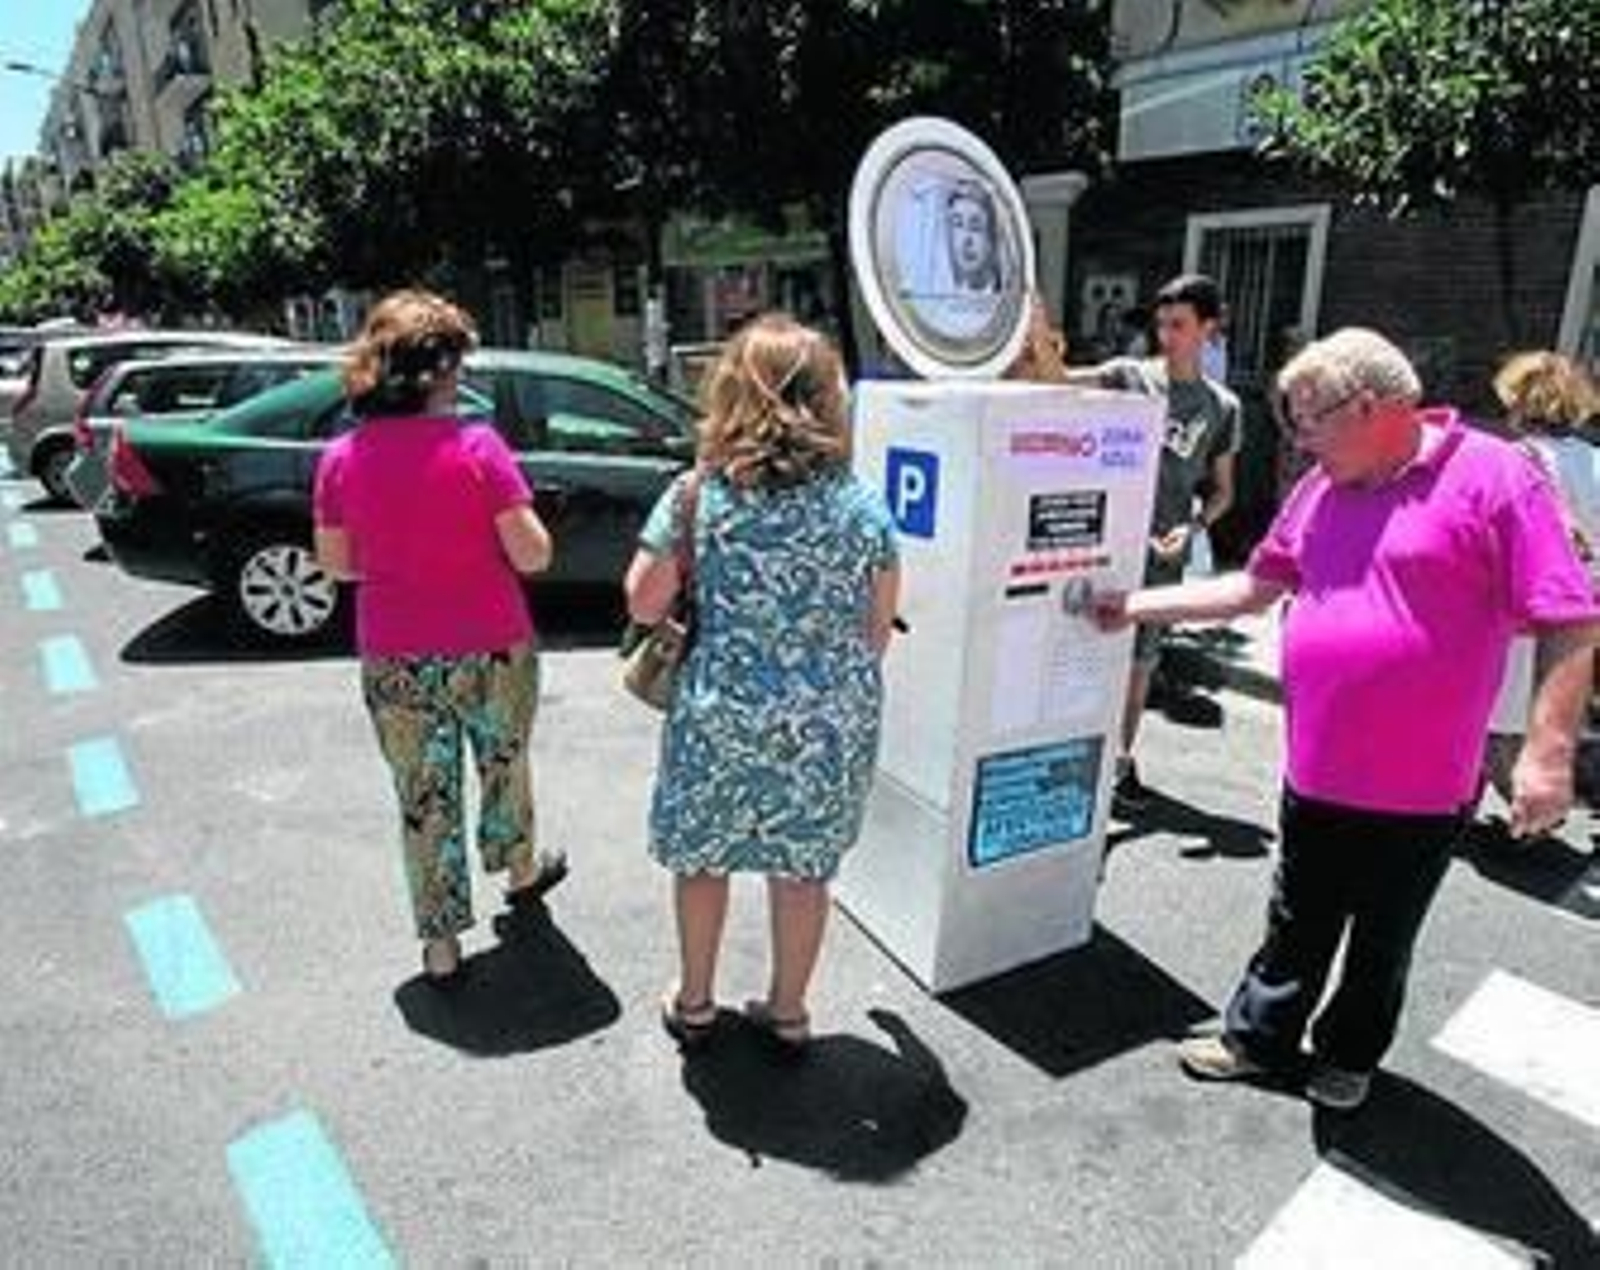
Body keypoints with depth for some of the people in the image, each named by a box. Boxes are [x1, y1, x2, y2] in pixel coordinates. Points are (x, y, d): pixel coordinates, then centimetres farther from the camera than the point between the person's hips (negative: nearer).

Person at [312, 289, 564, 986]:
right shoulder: (477, 446, -16)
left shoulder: (342, 457, -5)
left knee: (423, 799, 15)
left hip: (394, 660, 2)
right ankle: (520, 870, 48)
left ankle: (441, 947, 26)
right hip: (491, 651, -2)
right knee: (504, 762, 24)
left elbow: (335, 562, 3)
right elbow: (532, 555, -15)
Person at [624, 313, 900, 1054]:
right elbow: (878, 627, 4)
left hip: (722, 715, -1)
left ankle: (693, 1004, 35)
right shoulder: (862, 501, -2)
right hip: (832, 723, 2)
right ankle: (788, 1011, 33)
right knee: (803, 866, 16)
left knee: (701, 856, 19)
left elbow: (642, 604, -4)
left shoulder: (698, 493, -9)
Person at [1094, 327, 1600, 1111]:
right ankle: (1259, 1038, 38)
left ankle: (1348, 1056, 40)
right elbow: (1254, 588, 15)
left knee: (1381, 945, 18)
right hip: (1316, 776, 5)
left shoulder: (1492, 477, -14)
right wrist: (1140, 606, 12)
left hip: (1419, 789, -4)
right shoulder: (1321, 488, 5)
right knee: (1295, 929, 20)